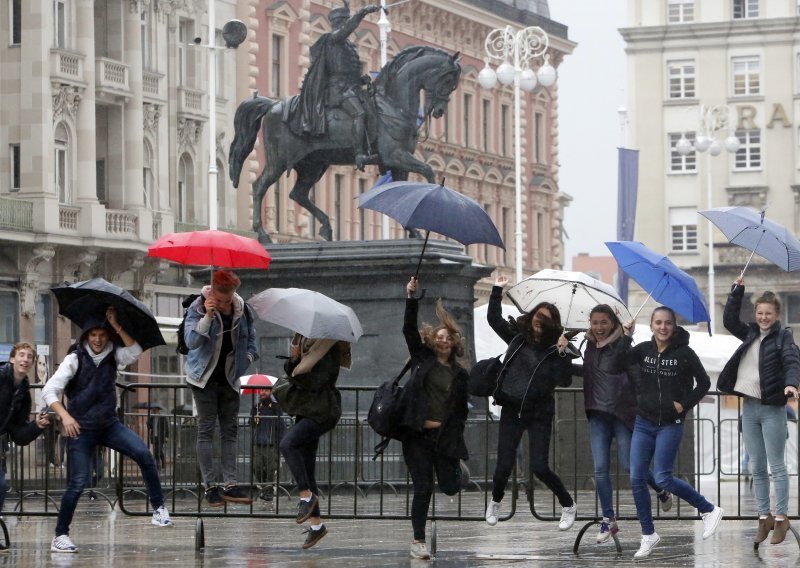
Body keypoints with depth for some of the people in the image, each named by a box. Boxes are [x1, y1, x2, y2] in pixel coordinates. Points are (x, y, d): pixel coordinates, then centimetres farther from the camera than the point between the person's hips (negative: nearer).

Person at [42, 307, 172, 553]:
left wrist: (116, 326, -18)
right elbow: (49, 391, -12)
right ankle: (60, 535, 6)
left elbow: (135, 351, -17)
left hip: (109, 424, 3)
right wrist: (65, 416, -25)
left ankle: (159, 508, -11)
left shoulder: (112, 356, 3)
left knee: (143, 454, -19)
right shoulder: (75, 359, -7)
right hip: (82, 429, -3)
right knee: (78, 483, -7)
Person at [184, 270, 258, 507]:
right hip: (204, 378, -4)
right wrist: (208, 316, -33)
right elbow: (191, 341, -25)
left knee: (230, 430, 3)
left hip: (230, 378, 4)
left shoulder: (242, 309, -1)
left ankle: (229, 484, 5)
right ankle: (209, 486, 0)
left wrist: (248, 357, -1)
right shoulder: (197, 308, -13)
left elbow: (250, 337, 15)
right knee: (206, 429, -3)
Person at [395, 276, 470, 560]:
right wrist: (411, 299, -11)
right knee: (423, 488, -5)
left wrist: (449, 427, -1)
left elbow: (462, 409, 11)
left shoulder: (460, 374, 9)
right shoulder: (422, 359, 7)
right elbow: (409, 329, -2)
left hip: (444, 437, 1)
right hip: (416, 434, -1)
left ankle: (458, 469, 39)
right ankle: (418, 541, 3)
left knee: (449, 486, 1)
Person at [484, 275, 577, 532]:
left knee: (539, 467, -8)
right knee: (504, 466, 1)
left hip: (539, 414, -2)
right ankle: (495, 502, 30)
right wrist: (497, 290, 3)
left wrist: (562, 353, -25)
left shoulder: (554, 349, -5)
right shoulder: (518, 337, 4)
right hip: (512, 410, 3)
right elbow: (494, 318, 7)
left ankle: (569, 506, 12)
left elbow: (564, 380, -16)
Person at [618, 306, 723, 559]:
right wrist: (626, 337, -19)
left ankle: (710, 510, 8)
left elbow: (704, 382, 0)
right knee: (637, 478, -1)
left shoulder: (684, 353, -8)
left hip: (670, 425, -5)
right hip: (644, 423, 5)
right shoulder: (644, 349, 2)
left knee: (663, 478, -11)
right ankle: (648, 535, 11)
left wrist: (685, 404, -8)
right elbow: (619, 362, -11)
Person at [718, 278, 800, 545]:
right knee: (757, 468, 8)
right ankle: (764, 517, 14)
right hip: (750, 407, 6)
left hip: (772, 408, -6)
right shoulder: (751, 334, 11)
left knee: (777, 467, -2)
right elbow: (729, 320, 14)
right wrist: (737, 291, 7)